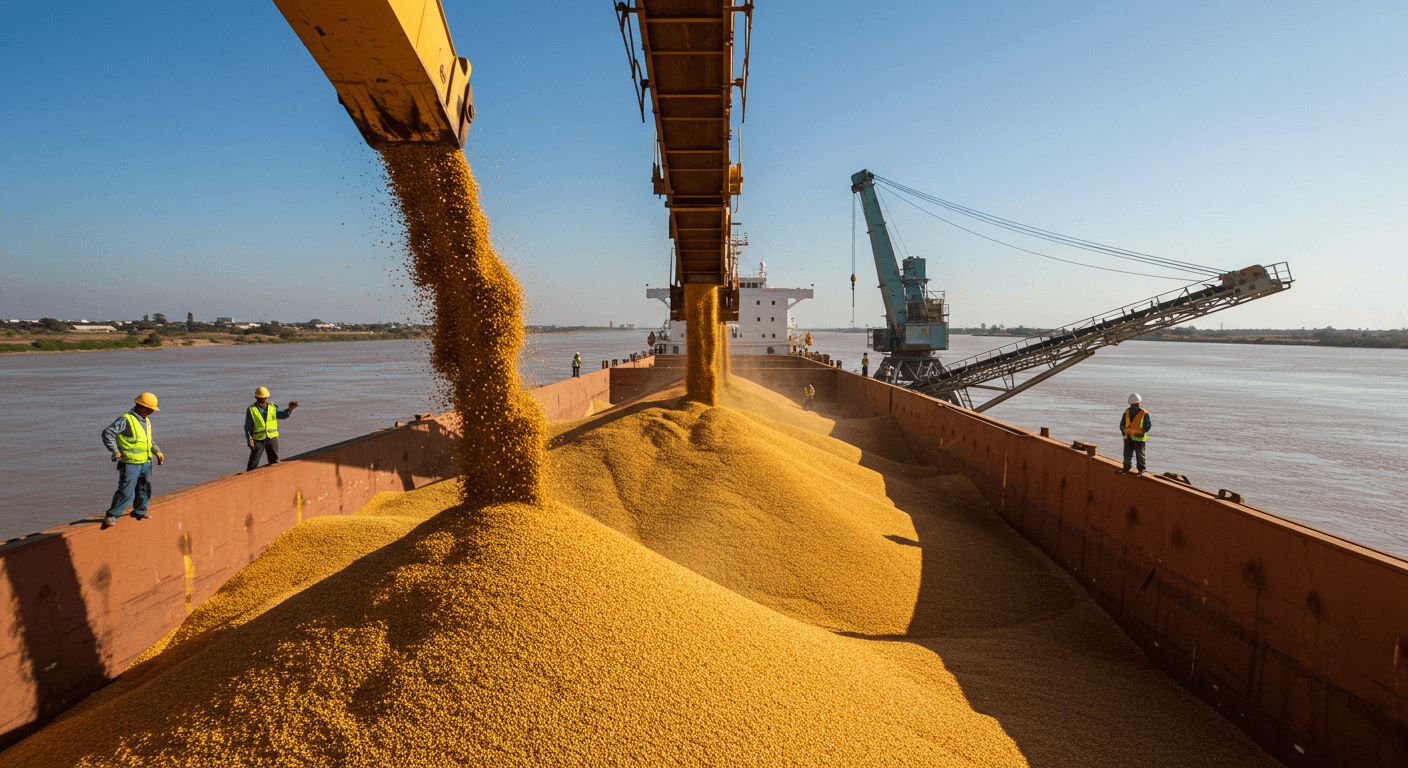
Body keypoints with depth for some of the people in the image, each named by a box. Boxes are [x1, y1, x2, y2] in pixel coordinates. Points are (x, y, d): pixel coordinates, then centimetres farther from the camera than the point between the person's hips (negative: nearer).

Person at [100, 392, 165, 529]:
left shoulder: (146, 421, 14)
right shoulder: (125, 420, -12)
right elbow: (107, 433, -17)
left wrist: (157, 451, 13)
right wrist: (116, 452, -16)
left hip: (146, 463, 8)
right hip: (130, 463, -8)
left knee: (145, 489, 14)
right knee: (126, 491, -10)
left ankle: (139, 511, 29)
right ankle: (111, 515, 1)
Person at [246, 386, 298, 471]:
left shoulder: (272, 407, 7)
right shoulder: (251, 410, 0)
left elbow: (282, 415, -8)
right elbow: (247, 426, -1)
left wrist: (290, 408, -28)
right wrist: (249, 439, -15)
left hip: (272, 438, 2)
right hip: (258, 439, -2)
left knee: (275, 462, 0)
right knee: (253, 464, 2)